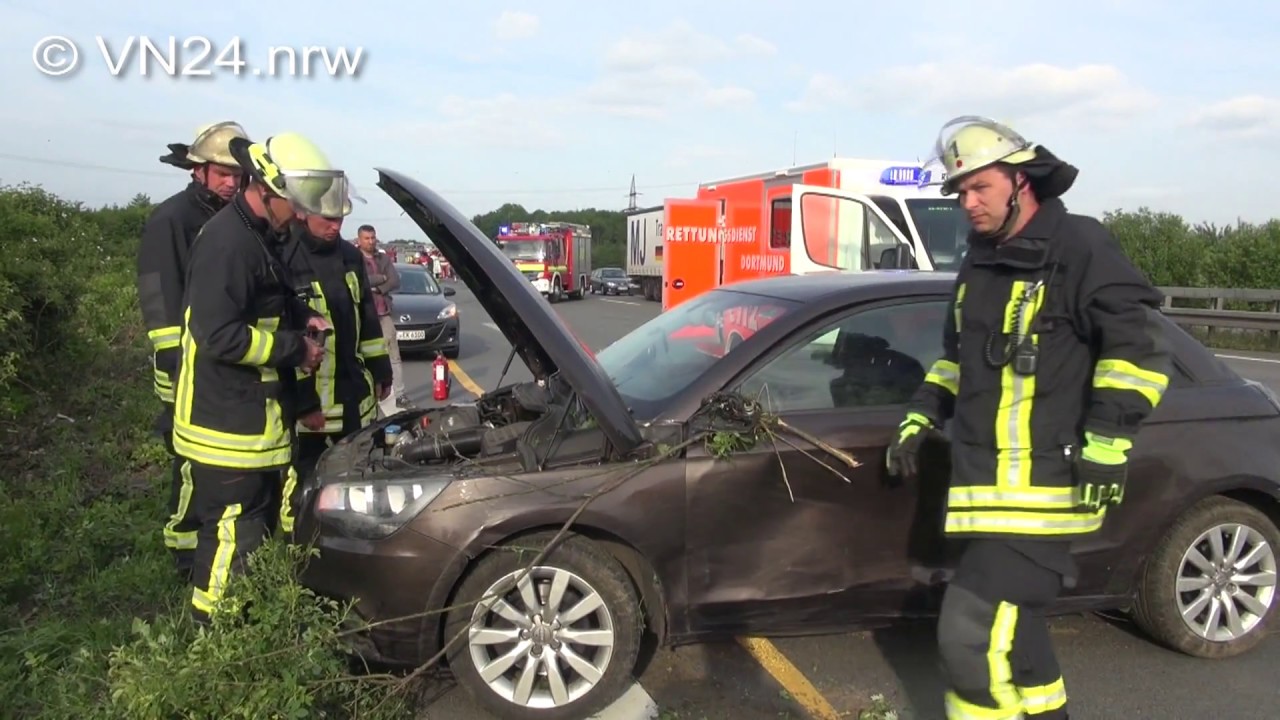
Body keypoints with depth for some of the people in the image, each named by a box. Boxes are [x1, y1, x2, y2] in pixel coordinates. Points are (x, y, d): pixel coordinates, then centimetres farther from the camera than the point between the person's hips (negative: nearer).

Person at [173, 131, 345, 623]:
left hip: (255, 420, 10)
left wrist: (300, 319, 7)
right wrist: (295, 349, -18)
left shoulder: (260, 236, 12)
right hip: (227, 424, -10)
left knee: (259, 528, 19)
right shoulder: (227, 241, -20)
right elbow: (217, 334, -27)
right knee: (234, 536, -3)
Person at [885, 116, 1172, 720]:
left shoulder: (1079, 247, -9)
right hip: (987, 481, 9)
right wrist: (919, 420, 18)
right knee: (1011, 628, 21)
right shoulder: (980, 264, 16)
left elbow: (1138, 350, -14)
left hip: (1043, 484, -9)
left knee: (970, 633, -12)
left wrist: (1107, 439, -21)